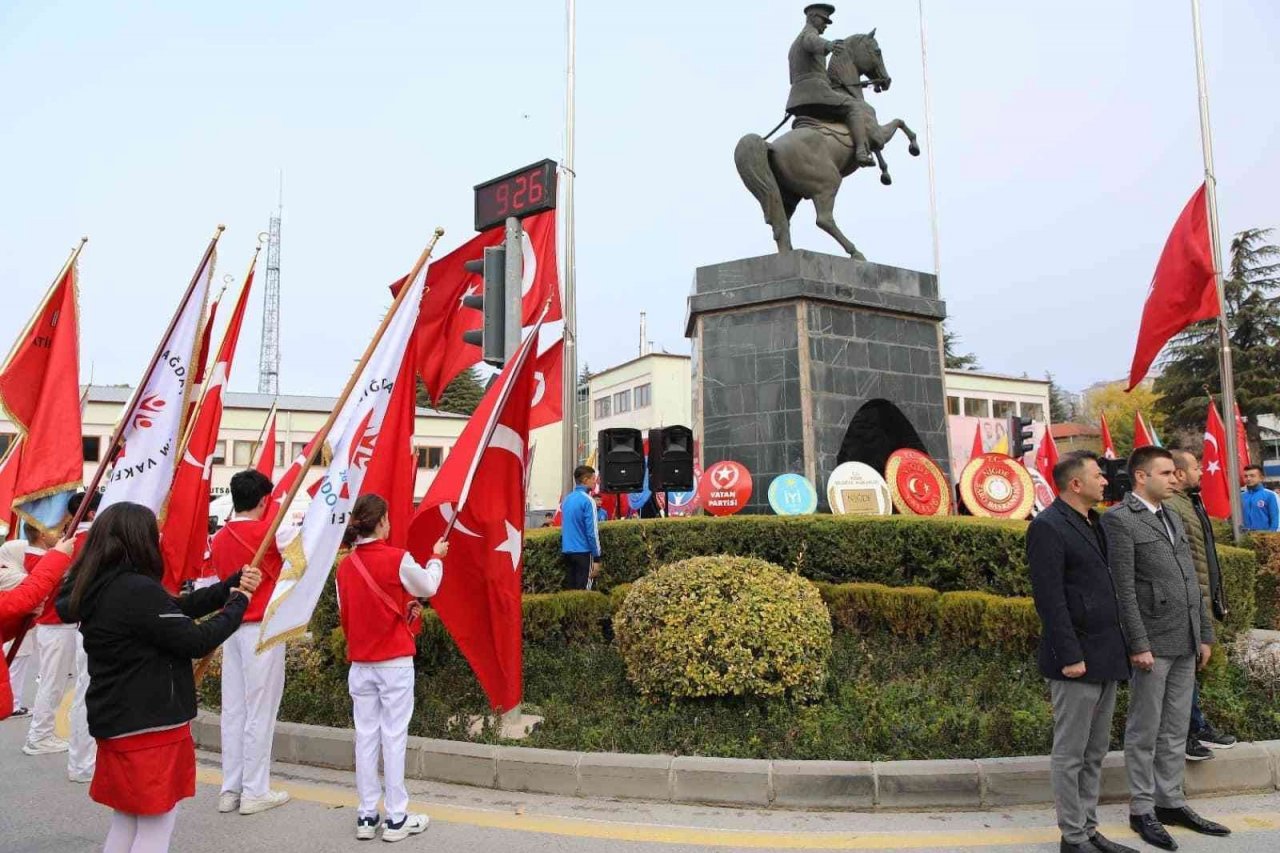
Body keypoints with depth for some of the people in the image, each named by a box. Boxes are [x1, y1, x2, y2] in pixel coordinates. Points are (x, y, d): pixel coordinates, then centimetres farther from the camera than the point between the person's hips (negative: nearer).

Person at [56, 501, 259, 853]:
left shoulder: (97, 588, 6)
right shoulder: (138, 590, -24)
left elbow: (176, 610, 8)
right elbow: (197, 641, -21)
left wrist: (231, 586, 2)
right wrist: (239, 604, -6)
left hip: (117, 720, 9)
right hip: (152, 725, -9)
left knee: (125, 821, 21)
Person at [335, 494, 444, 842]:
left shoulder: (345, 565, 0)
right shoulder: (397, 559, -14)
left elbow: (345, 615, 8)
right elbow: (428, 587, 2)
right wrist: (436, 557, 19)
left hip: (359, 665, 4)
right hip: (395, 663, -4)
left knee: (366, 737, 11)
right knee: (394, 737, 3)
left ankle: (366, 816, 20)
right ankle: (396, 819, 10)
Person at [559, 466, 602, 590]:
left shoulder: (567, 498, 10)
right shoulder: (587, 500, -13)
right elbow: (592, 532, -15)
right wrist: (596, 558, -11)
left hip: (567, 550, 7)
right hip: (583, 551, -7)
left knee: (569, 588, 12)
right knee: (582, 591, -2)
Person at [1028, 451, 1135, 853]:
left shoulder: (1096, 523, 14)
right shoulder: (1048, 527, -13)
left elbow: (1107, 586, 18)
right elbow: (1049, 598, -18)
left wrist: (1120, 647, 13)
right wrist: (1070, 656, -19)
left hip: (1106, 657, 9)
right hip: (1078, 658, -9)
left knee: (1095, 753, 16)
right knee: (1070, 754, 2)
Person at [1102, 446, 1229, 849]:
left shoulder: (1172, 517, 16)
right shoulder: (1119, 519, -11)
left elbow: (1191, 580, 17)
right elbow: (1123, 589, -15)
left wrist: (1205, 634, 13)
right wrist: (1138, 645, -18)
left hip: (1185, 643, 8)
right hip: (1152, 643, -8)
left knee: (1176, 729, 15)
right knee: (1145, 732, 3)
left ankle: (1171, 801, 26)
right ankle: (1142, 810, 13)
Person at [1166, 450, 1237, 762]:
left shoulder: (1191, 503, 16)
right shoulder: (1170, 507, -18)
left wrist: (1216, 598, 20)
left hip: (1202, 601, 11)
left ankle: (1197, 728, 29)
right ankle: (1183, 735, 7)